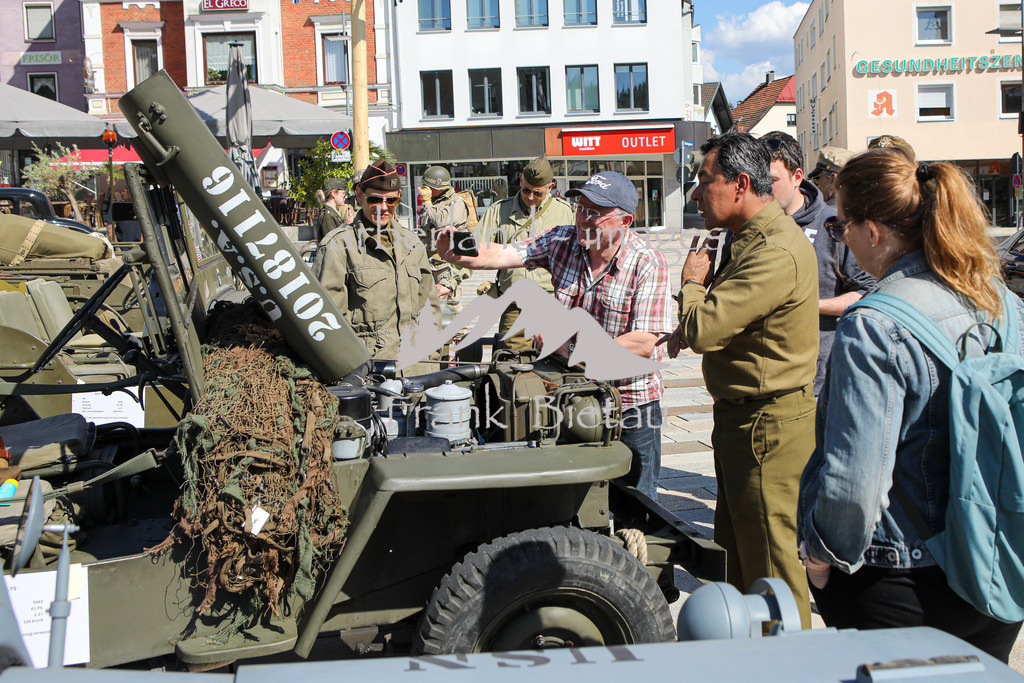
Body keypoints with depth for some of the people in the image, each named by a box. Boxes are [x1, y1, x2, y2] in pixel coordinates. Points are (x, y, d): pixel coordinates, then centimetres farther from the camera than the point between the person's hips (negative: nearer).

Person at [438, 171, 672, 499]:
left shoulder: (648, 263, -17)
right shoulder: (563, 241, -5)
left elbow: (645, 344, -23)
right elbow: (499, 255, -14)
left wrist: (576, 352, -27)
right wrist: (454, 252, -34)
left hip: (631, 402, -3)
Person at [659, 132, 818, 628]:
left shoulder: (776, 252, -25)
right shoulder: (755, 238, 11)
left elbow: (701, 329, -28)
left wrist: (691, 281, -8)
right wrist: (692, 328, 5)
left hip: (768, 424, -11)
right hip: (742, 417, 11)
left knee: (769, 557, 2)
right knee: (736, 546, 22)